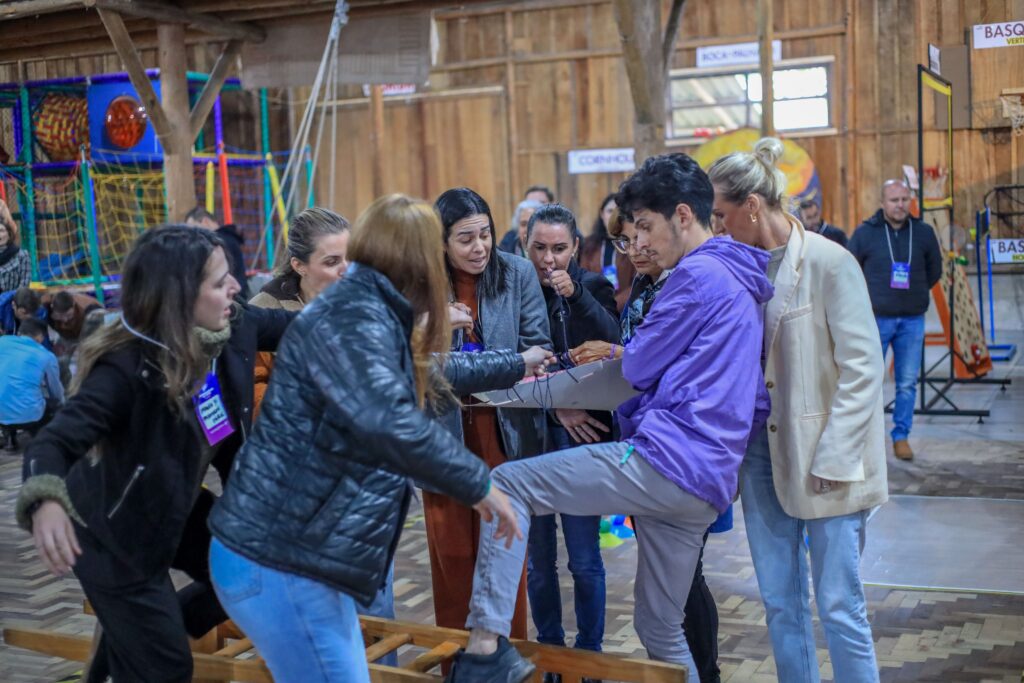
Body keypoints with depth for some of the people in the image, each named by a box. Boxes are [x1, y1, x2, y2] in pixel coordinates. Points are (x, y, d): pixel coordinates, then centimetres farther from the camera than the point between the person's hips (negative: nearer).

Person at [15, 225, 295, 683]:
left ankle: (129, 636, 29)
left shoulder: (232, 327, -15)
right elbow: (58, 439, -42)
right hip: (115, 533, -7)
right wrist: (46, 502, -62)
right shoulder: (128, 367, -33)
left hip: (175, 509, 7)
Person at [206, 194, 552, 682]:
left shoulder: (368, 316, 13)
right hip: (276, 562, -10)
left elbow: (428, 373, 32)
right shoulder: (350, 318, -19)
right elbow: (388, 423, -36)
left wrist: (517, 364, 42)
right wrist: (477, 483, -24)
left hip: (297, 554, 10)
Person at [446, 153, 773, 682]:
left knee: (508, 484, -7)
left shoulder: (699, 274, -9)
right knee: (660, 626, 20)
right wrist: (634, 354, 12)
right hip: (705, 485, 10)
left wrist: (627, 354, 16)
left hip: (663, 463, -10)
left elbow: (638, 369, -6)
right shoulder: (737, 282, 21)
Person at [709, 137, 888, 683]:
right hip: (762, 453, 6)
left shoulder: (829, 262, -11)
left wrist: (833, 459, -14)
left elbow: (862, 369, -12)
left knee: (839, 605, 1)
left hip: (823, 458, -5)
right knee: (780, 603, 12)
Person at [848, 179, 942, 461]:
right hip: (876, 318, -2)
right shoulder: (865, 232, -3)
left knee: (908, 383, 4)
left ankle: (901, 436, 15)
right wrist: (870, 298, 7)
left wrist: (914, 292, 11)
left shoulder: (923, 232, 3)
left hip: (912, 320, 2)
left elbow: (934, 270, 16)